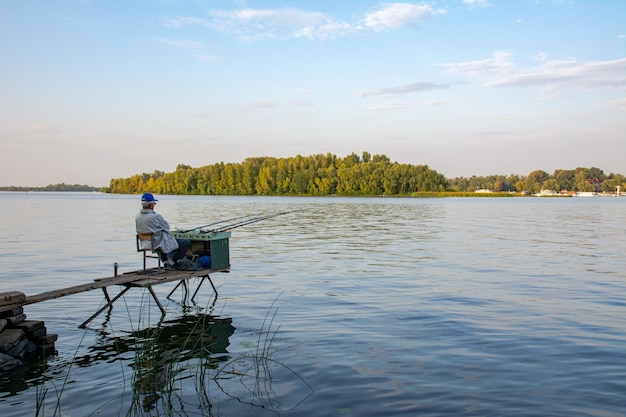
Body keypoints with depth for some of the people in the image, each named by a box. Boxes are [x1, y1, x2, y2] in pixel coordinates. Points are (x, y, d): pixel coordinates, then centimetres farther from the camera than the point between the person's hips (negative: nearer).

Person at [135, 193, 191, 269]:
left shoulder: (137, 218, -5)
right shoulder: (156, 217, -27)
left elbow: (139, 231, 9)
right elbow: (167, 227, -13)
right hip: (162, 244, -8)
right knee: (187, 242, 3)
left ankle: (165, 261, 31)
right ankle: (172, 262, 11)